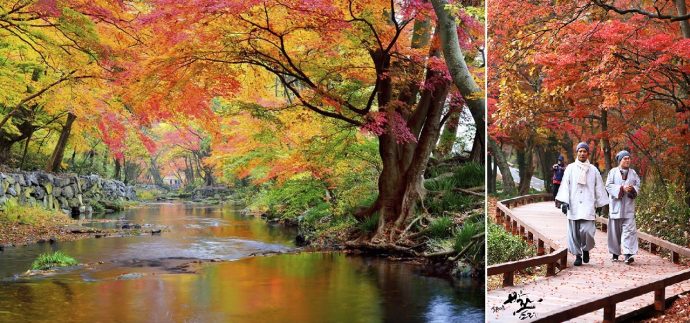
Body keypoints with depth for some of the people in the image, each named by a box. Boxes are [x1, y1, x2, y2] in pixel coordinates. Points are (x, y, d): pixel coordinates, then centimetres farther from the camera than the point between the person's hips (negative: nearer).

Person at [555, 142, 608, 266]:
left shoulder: (593, 170, 10)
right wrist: (564, 201, -8)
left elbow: (599, 188, 13)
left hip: (588, 206, 0)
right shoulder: (570, 168, 8)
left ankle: (586, 249, 15)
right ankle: (578, 256, 11)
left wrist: (600, 204, 10)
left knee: (587, 230, -12)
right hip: (573, 206, 0)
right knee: (574, 232, 0)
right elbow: (565, 185, 3)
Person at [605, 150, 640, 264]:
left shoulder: (633, 172, 12)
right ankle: (615, 253, 16)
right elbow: (608, 185, -5)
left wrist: (632, 189, -13)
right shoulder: (613, 172, 5)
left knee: (629, 229, -10)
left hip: (628, 205, 1)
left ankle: (628, 254, -17)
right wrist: (622, 188, -17)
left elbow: (638, 186, 10)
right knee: (615, 229, 5)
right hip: (616, 205, -1)